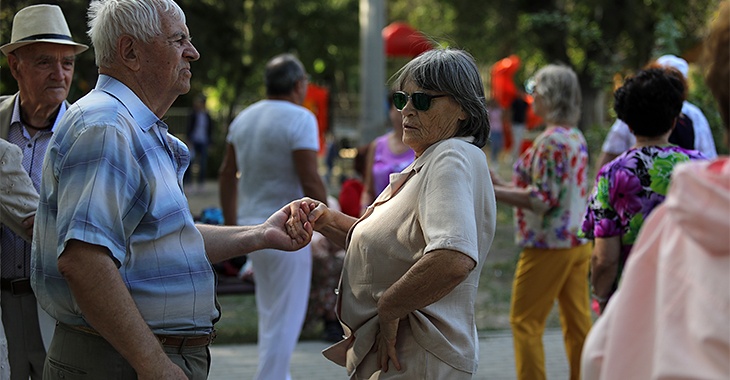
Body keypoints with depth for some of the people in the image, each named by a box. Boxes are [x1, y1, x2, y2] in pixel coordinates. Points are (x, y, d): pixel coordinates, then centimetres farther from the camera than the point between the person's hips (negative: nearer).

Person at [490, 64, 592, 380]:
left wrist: (493, 192, -17)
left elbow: (542, 199, -20)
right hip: (578, 242, 9)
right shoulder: (576, 138, 12)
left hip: (549, 245, -9)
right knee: (578, 321, 10)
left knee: (525, 322, -1)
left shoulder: (550, 141, -16)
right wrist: (501, 185, 15)